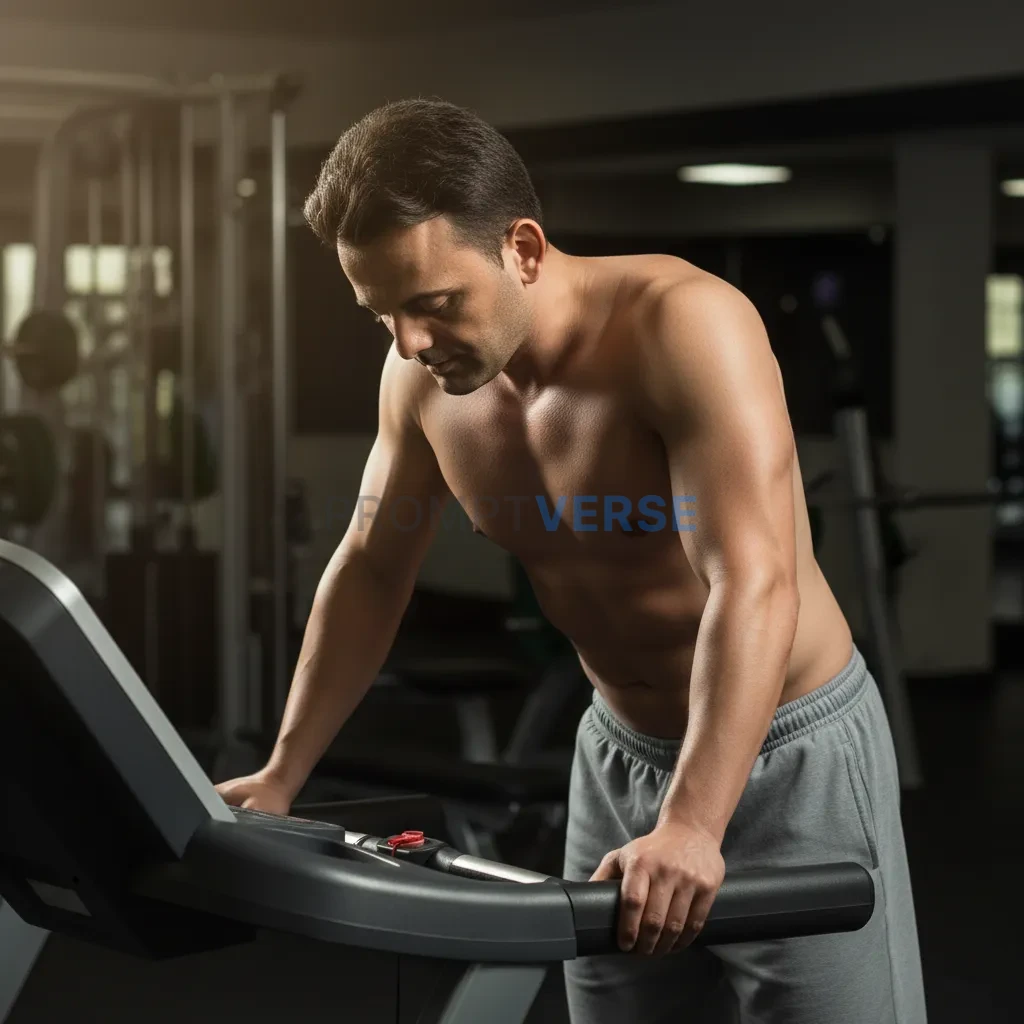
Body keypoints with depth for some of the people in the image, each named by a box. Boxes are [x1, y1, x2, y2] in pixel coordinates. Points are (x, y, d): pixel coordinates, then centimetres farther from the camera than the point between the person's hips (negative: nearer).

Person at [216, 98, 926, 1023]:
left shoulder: (682, 324, -27)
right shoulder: (424, 376, -7)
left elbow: (754, 585, -36)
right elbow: (370, 572, 7)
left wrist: (691, 828, -45)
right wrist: (280, 777, 5)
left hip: (788, 752, -6)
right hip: (620, 755, 6)